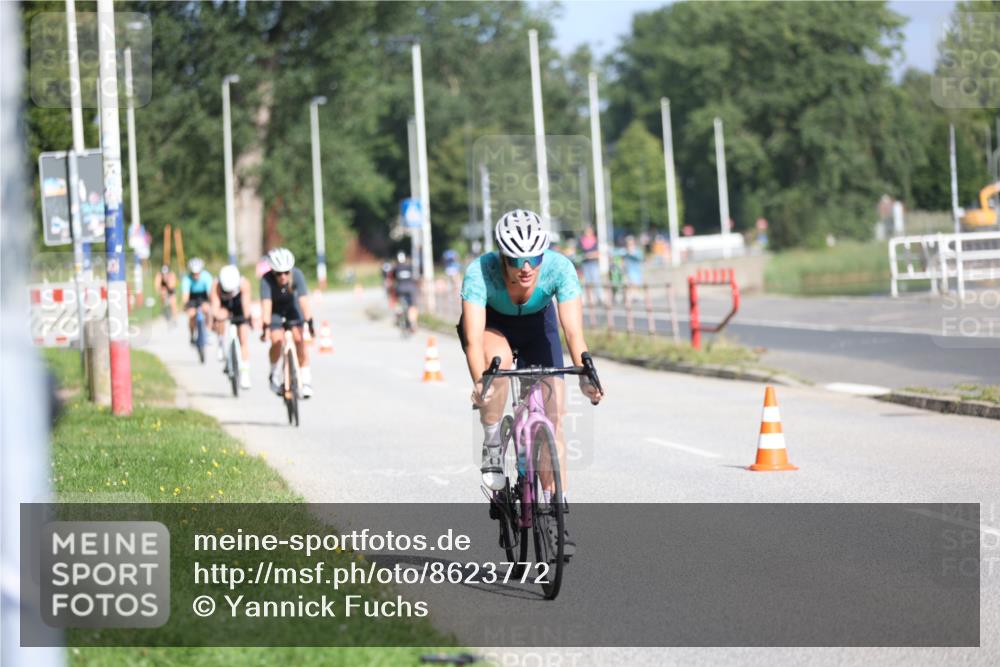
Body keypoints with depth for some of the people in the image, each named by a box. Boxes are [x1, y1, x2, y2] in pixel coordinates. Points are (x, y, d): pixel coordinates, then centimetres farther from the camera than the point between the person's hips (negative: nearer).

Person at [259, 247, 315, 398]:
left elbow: (303, 300, -36)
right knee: (277, 341, -16)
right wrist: (265, 327, -47)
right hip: (275, 309, -1)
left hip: (292, 306, 1)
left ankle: (306, 379, -7)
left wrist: (309, 322, -42)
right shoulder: (266, 279, -33)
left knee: (299, 339, -14)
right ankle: (275, 375, 8)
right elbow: (266, 303, -39)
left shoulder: (297, 275, -31)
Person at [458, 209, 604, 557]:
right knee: (499, 358, -37)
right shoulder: (480, 272, -36)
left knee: (552, 413, -12)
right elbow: (474, 338, -43)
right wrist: (479, 383, -59)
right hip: (491, 323, -2)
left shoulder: (559, 268, -33)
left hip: (537, 323, 2)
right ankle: (491, 447, -14)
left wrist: (585, 375, -53)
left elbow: (574, 331, -37)